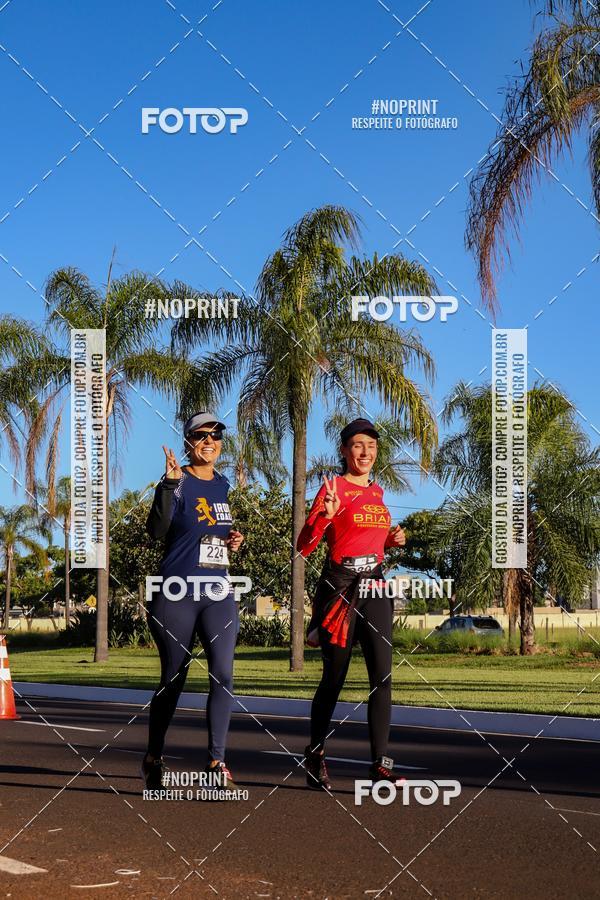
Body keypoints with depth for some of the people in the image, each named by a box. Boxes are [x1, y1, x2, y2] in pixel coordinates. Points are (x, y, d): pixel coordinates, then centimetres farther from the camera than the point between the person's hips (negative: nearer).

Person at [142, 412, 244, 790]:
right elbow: (157, 529, -24)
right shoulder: (177, 483, -8)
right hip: (177, 596, -5)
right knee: (173, 680, 5)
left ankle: (217, 761, -8)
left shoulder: (222, 485, 12)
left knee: (223, 675, -9)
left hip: (219, 595, 5)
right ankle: (153, 758, 23)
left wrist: (233, 539, 6)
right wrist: (170, 482, -34)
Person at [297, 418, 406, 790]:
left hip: (374, 585, 6)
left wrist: (392, 539, 9)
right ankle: (315, 756, 22)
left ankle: (381, 764, -6)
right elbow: (304, 546, -11)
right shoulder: (333, 488, -5)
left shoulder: (377, 492, 15)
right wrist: (325, 515, -27)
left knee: (383, 676, -5)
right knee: (334, 678, 3)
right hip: (341, 587, -5)